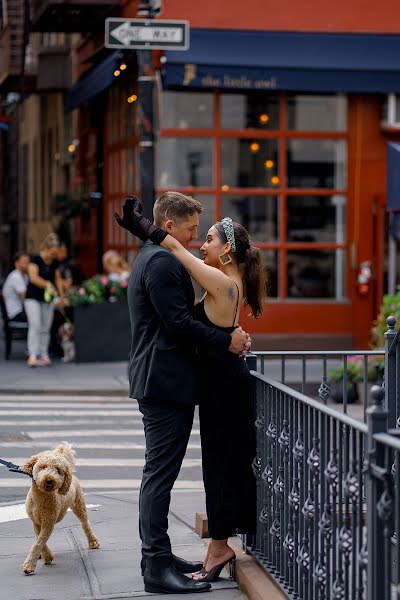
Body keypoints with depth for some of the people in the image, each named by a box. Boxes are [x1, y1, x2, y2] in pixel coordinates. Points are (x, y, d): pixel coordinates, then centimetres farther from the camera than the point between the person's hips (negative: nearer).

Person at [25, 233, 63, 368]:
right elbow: (33, 277, -22)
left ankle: (43, 355, 11)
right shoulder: (35, 259, -11)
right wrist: (48, 285, -28)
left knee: (46, 327, 5)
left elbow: (58, 279, 16)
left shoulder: (55, 262, 7)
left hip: (48, 298, 5)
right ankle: (32, 356, -18)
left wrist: (61, 295, 6)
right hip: (33, 297, -5)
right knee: (35, 325, -15)